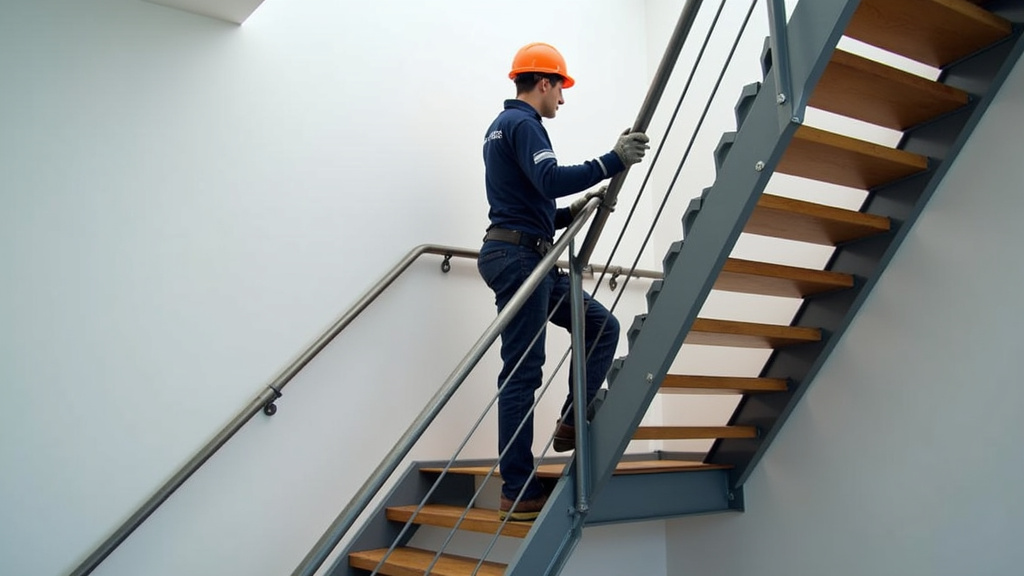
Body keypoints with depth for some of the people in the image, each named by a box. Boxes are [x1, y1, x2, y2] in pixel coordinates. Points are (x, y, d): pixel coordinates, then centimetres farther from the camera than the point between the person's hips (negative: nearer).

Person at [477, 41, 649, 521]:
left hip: (528, 258, 10)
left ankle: (572, 425, 10)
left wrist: (572, 211, 16)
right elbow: (551, 180, -24)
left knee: (601, 326, 9)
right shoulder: (522, 123, -6)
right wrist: (613, 161, -22)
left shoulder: (502, 126, 26)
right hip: (519, 257, -10)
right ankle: (518, 494, -2)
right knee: (522, 372, -8)